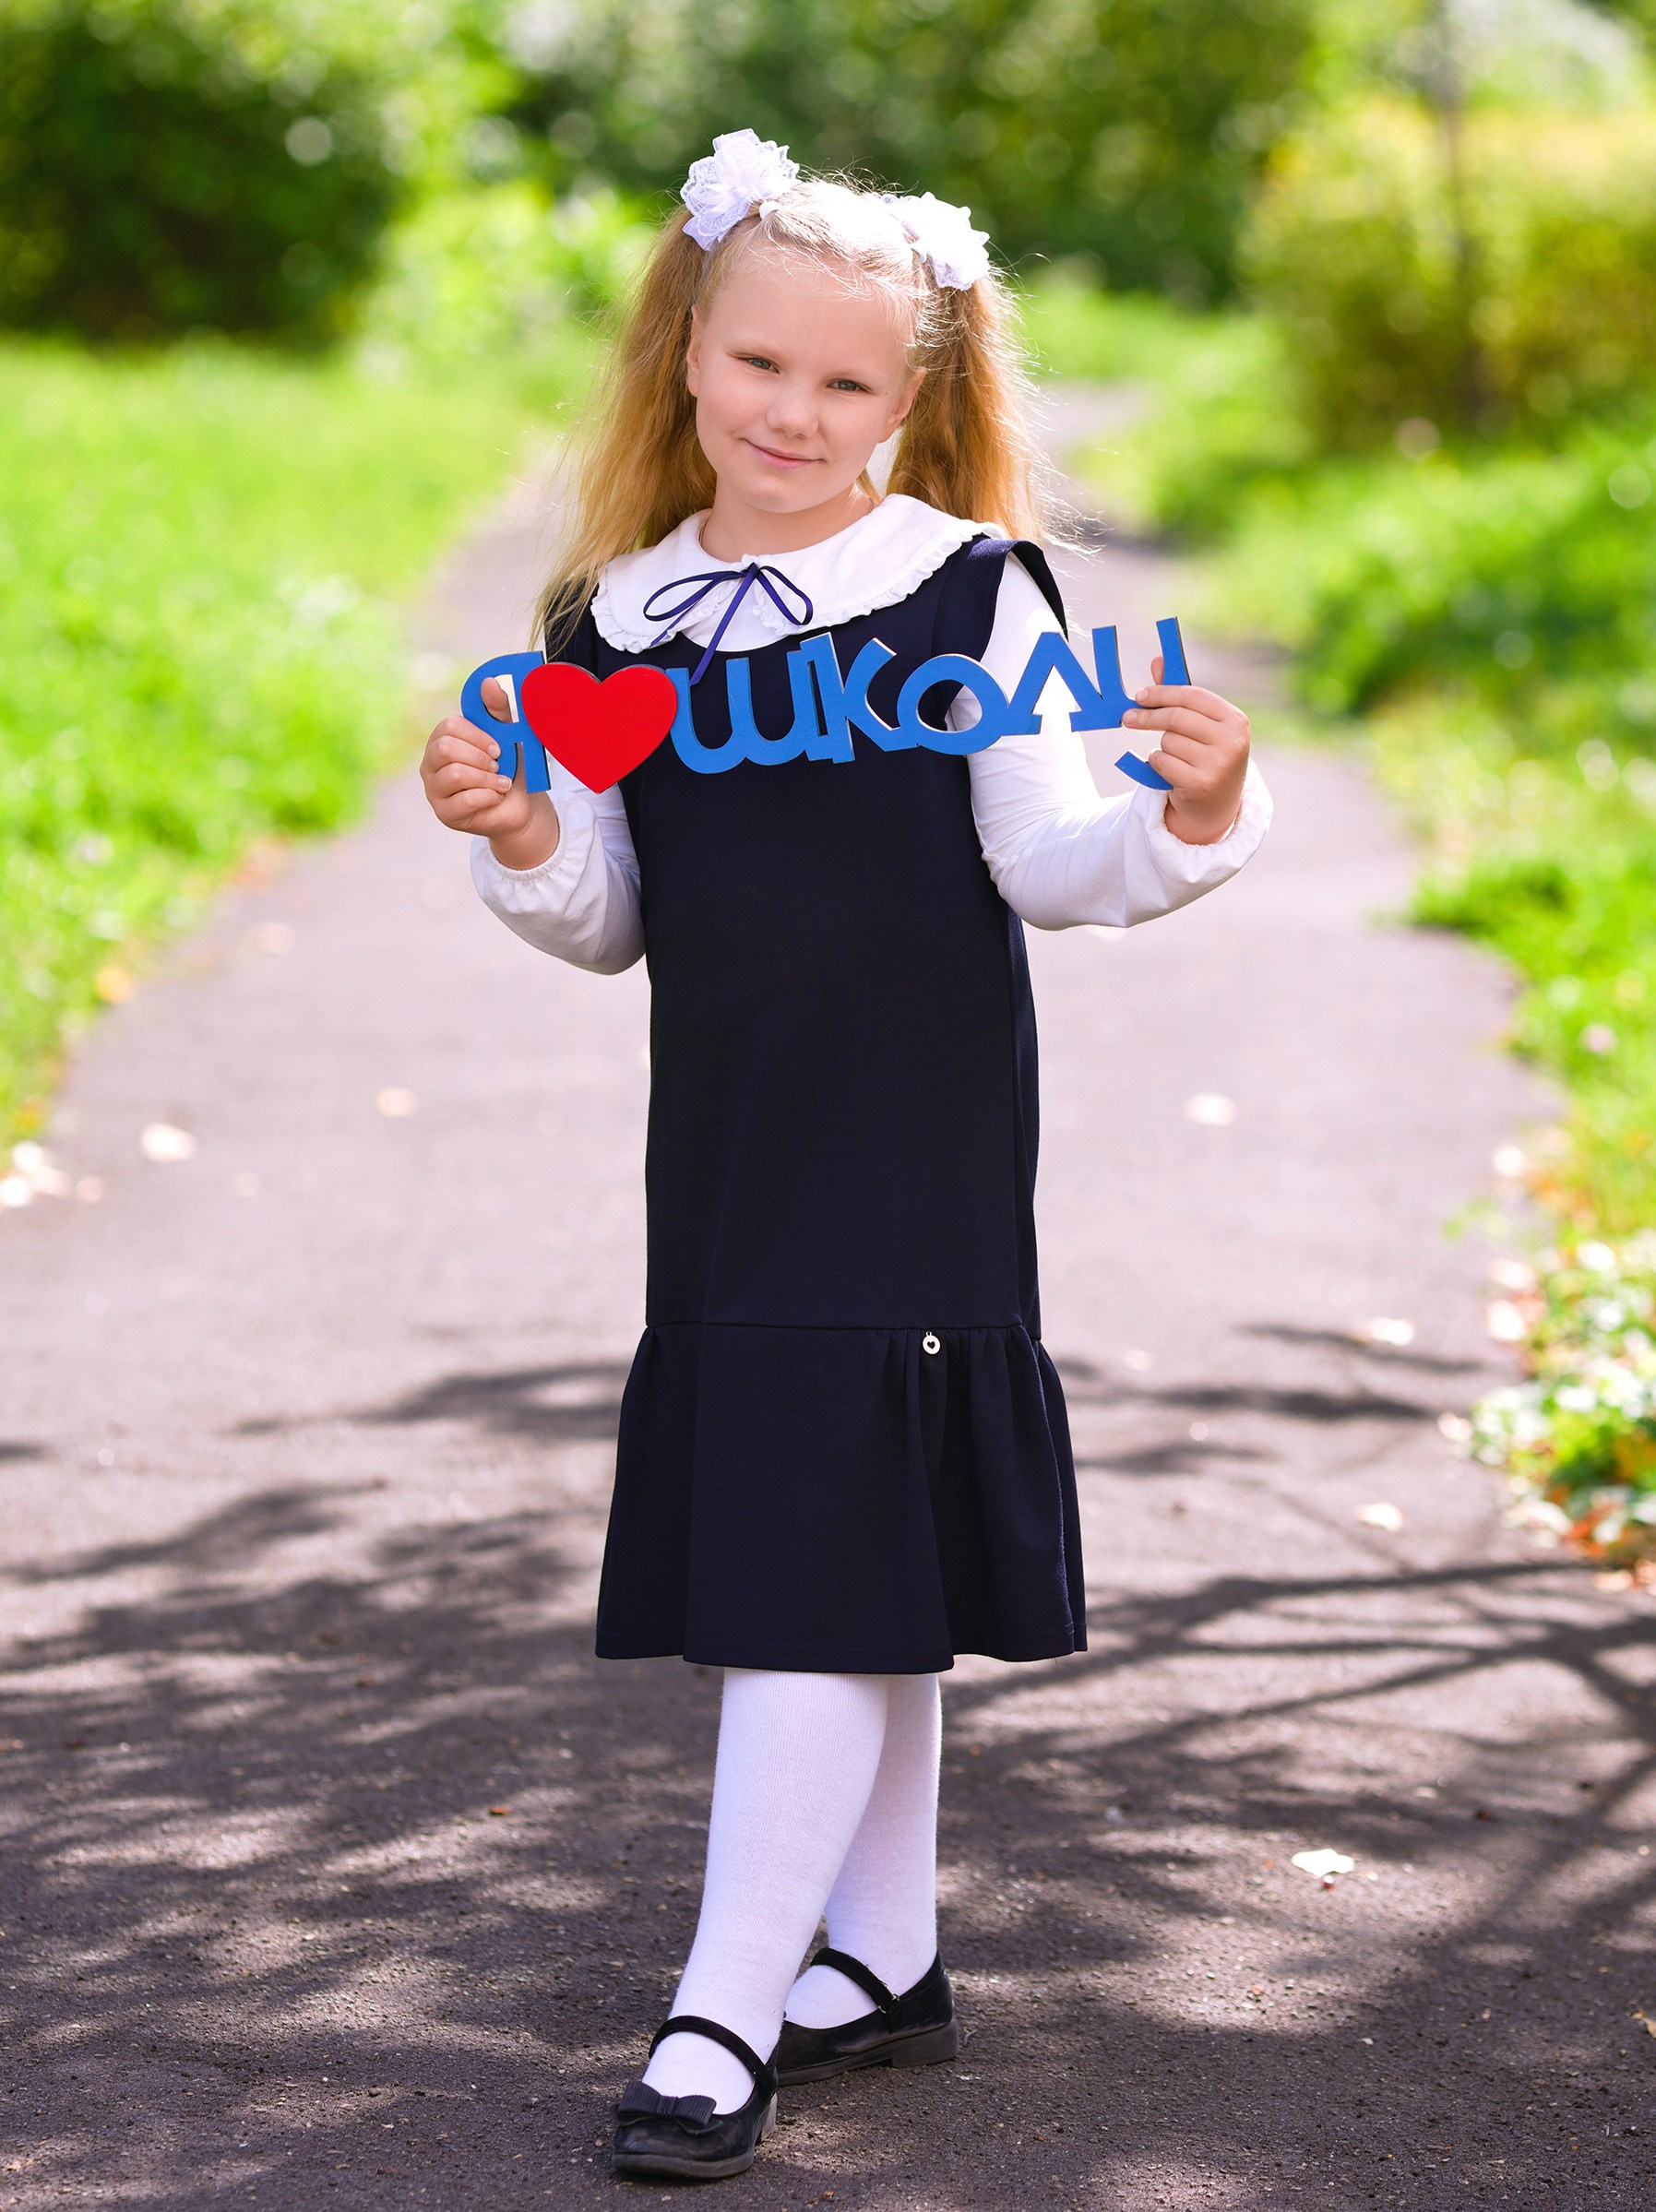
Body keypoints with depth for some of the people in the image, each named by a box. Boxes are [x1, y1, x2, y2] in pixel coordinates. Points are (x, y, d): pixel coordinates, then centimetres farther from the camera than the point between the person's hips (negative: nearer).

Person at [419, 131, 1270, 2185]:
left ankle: (723, 2016, -2)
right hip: (724, 1151, 5)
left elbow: (1048, 862, -8)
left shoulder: (968, 591, -7)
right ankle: (881, 1957, 29)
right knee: (847, 1582, 16)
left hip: (911, 1154, -5)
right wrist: (524, 844, -9)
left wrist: (1185, 816, -27)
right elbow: (611, 922, 11)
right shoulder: (614, 622, 6)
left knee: (828, 1575, -7)